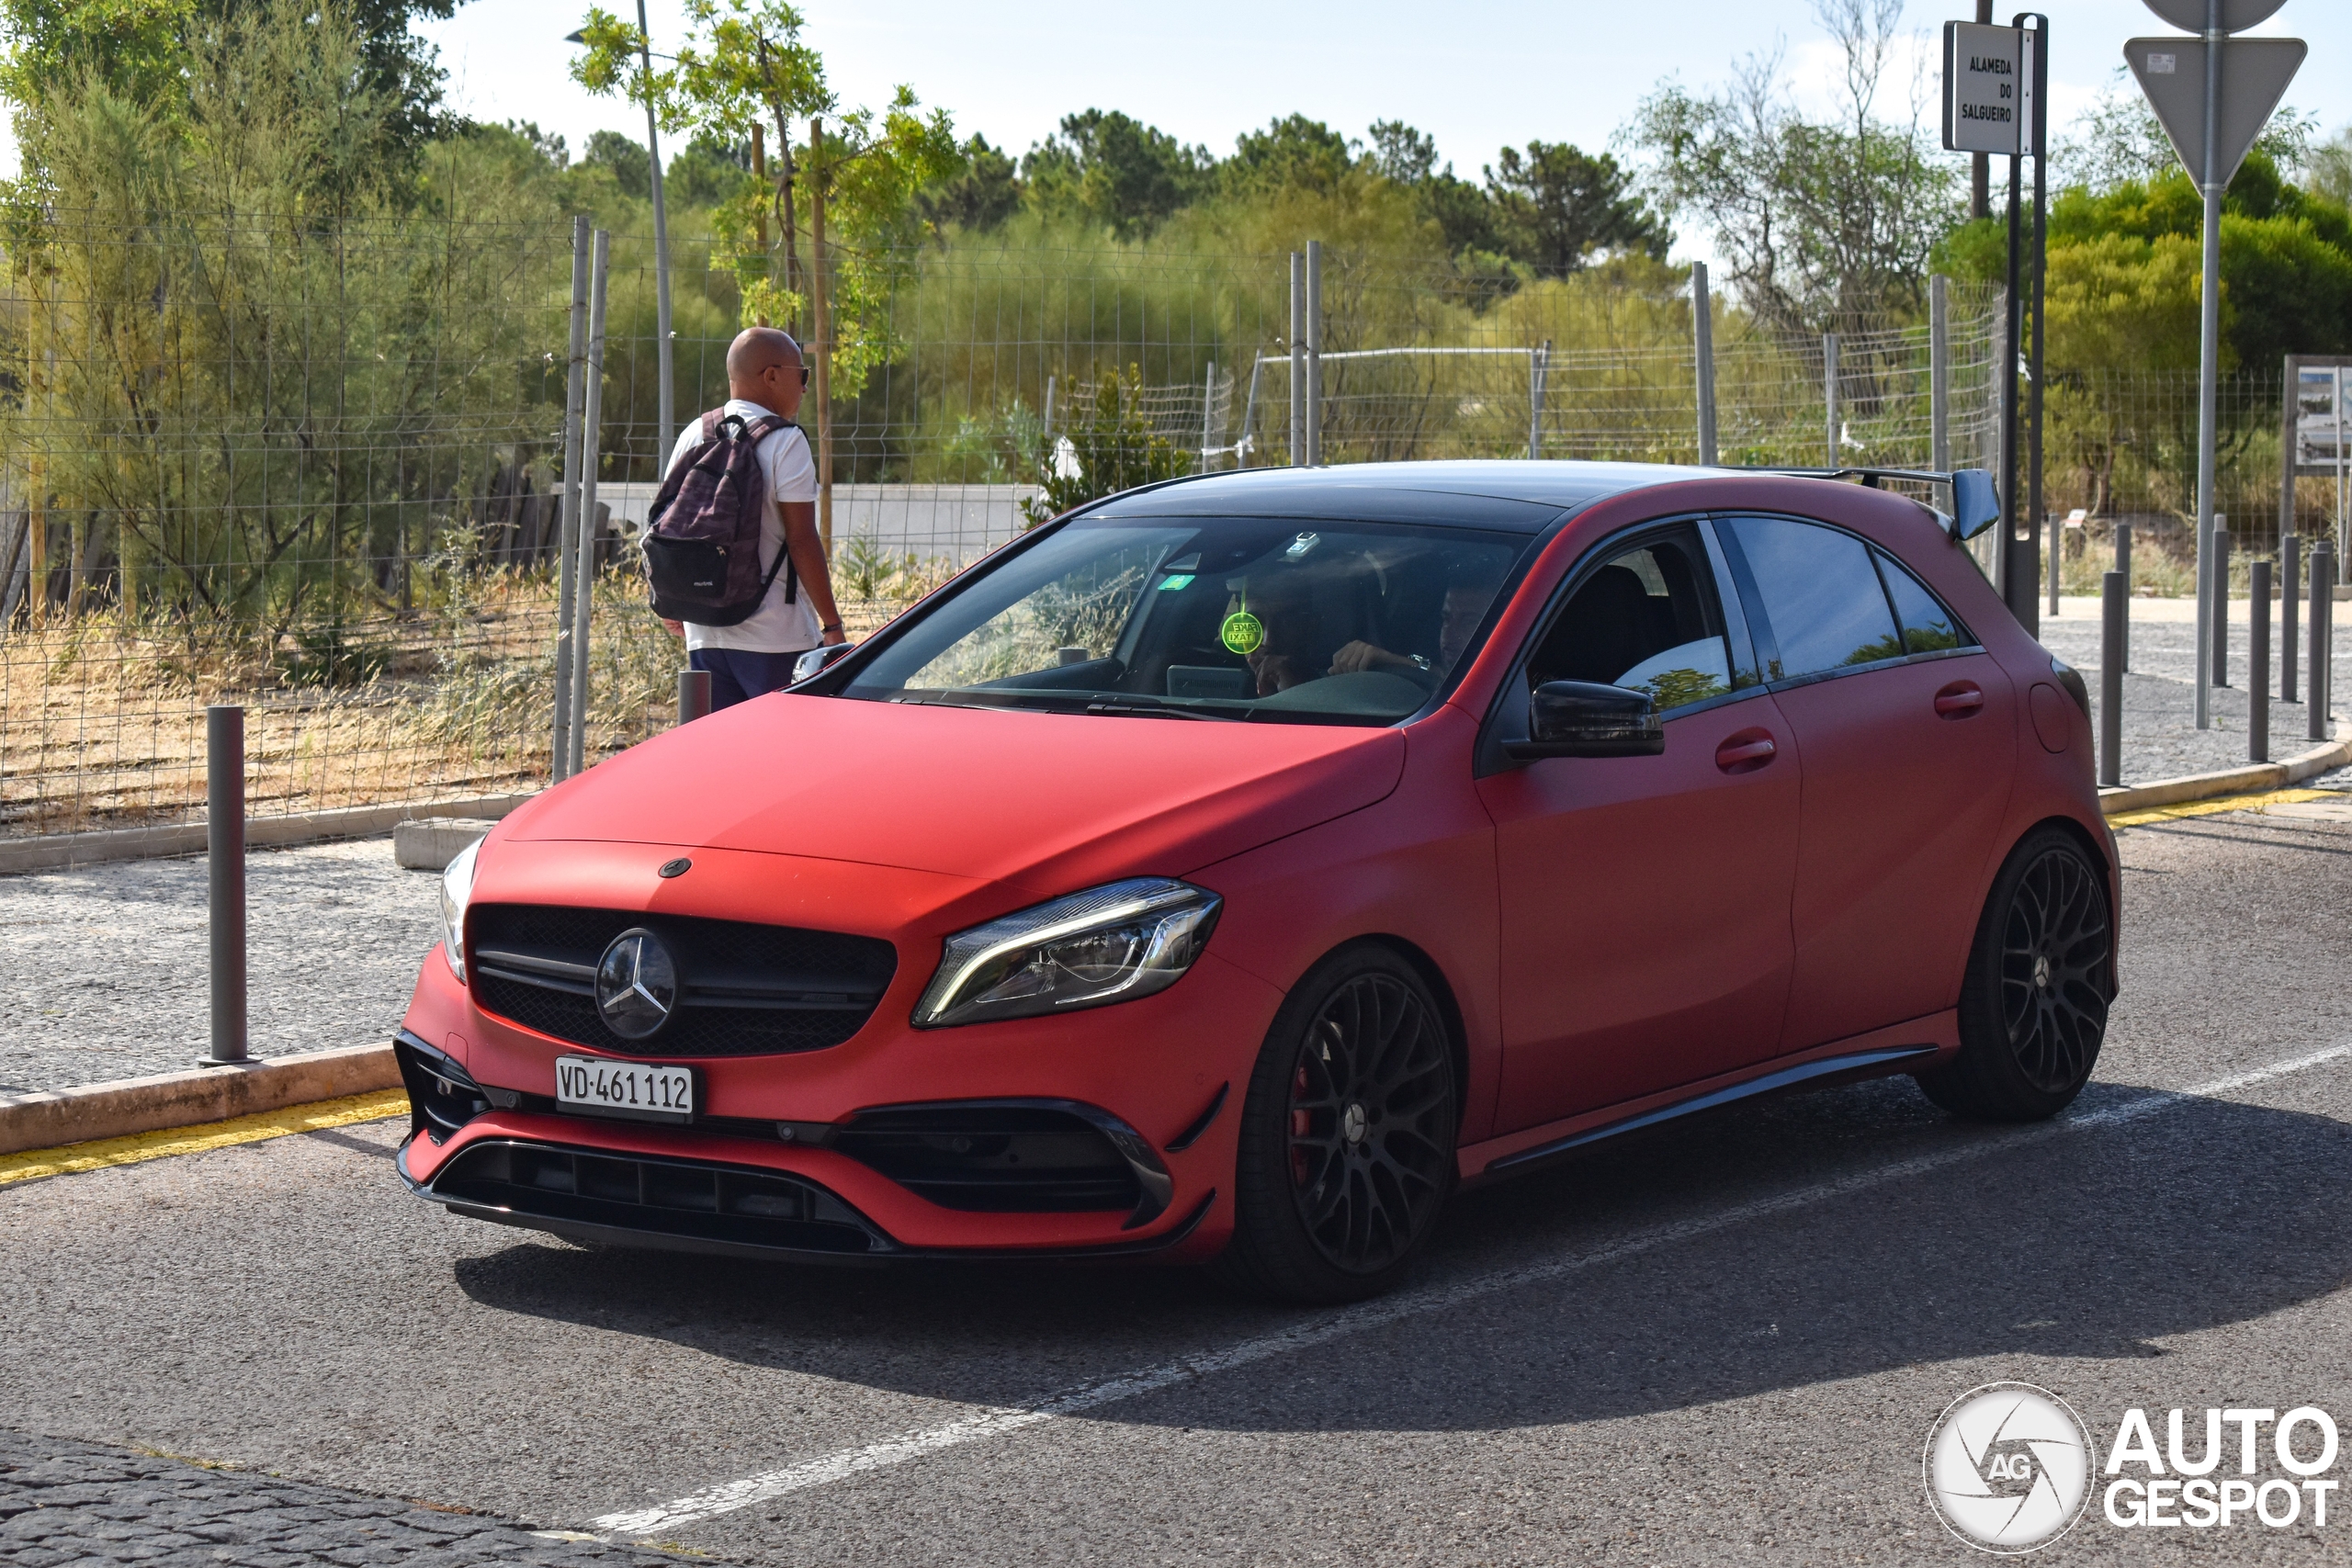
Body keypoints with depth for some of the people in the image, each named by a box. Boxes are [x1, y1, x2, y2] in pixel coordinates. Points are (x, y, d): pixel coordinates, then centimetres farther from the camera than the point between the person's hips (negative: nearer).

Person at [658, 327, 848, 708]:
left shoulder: (693, 436, 9)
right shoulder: (785, 441, -10)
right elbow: (802, 541, -14)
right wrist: (832, 625, -10)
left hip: (703, 634, 6)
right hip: (775, 636, -6)